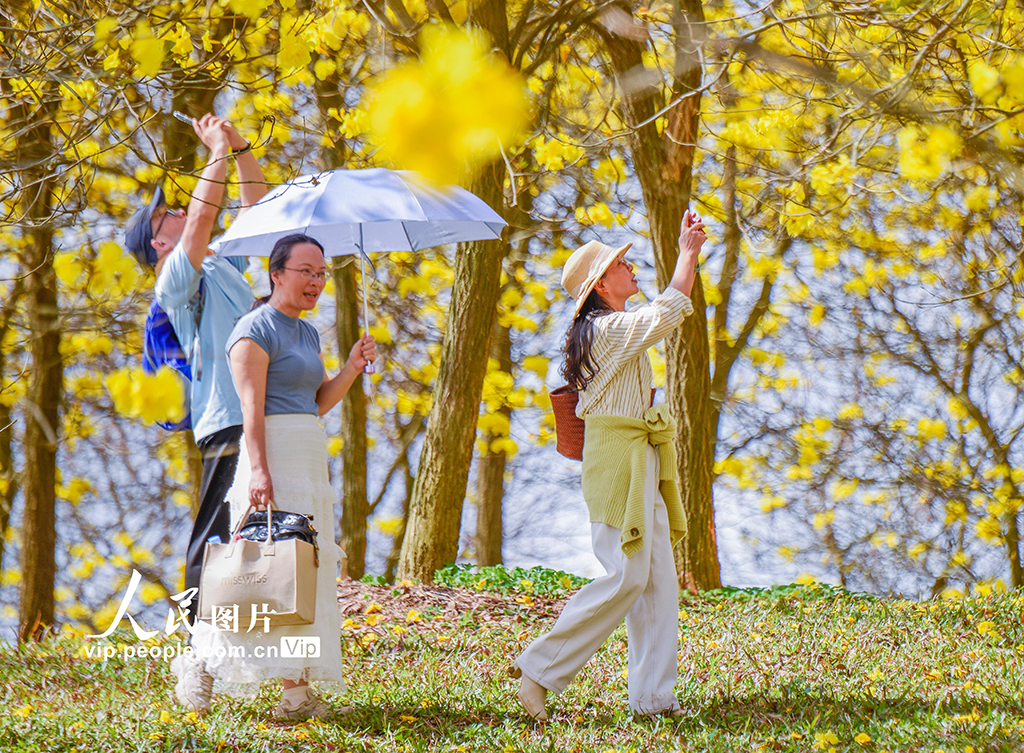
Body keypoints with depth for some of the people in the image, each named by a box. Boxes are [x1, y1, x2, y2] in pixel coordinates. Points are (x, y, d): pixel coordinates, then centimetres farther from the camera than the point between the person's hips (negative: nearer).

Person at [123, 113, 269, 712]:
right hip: (229, 426, -8)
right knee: (217, 540, -8)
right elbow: (202, 221, -15)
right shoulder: (177, 282, -1)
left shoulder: (222, 267, 23)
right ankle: (200, 656, -3)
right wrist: (219, 154, -7)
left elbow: (257, 210, 27)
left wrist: (241, 149, 18)